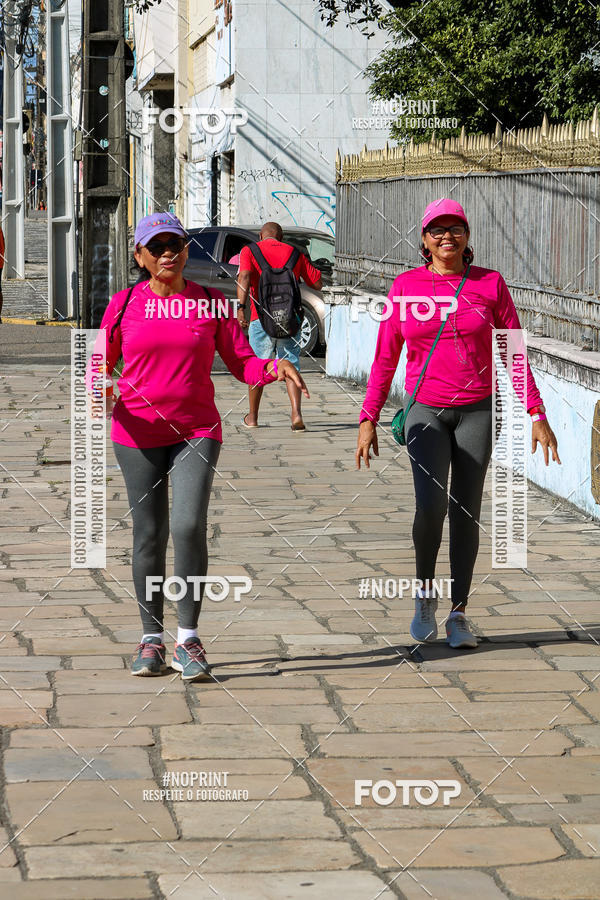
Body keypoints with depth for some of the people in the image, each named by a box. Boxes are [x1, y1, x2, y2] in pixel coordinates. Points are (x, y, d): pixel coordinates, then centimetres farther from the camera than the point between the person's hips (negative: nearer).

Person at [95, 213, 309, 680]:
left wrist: (274, 368, -17)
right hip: (138, 432, 1)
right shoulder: (124, 305, 2)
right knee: (149, 534, 3)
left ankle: (188, 639, -6)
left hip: (197, 431, -1)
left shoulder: (212, 303, 3)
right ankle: (152, 638, 17)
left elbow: (242, 364, 3)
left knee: (190, 526, -16)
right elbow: (101, 363, 10)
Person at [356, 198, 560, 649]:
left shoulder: (490, 284, -1)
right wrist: (369, 419, 0)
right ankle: (425, 594, 5)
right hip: (425, 410, -1)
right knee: (431, 504, -18)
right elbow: (385, 359, 4)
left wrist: (537, 414, -4)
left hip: (478, 409, 1)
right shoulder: (406, 286, 0)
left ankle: (459, 614, 12)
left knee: (466, 511, 1)